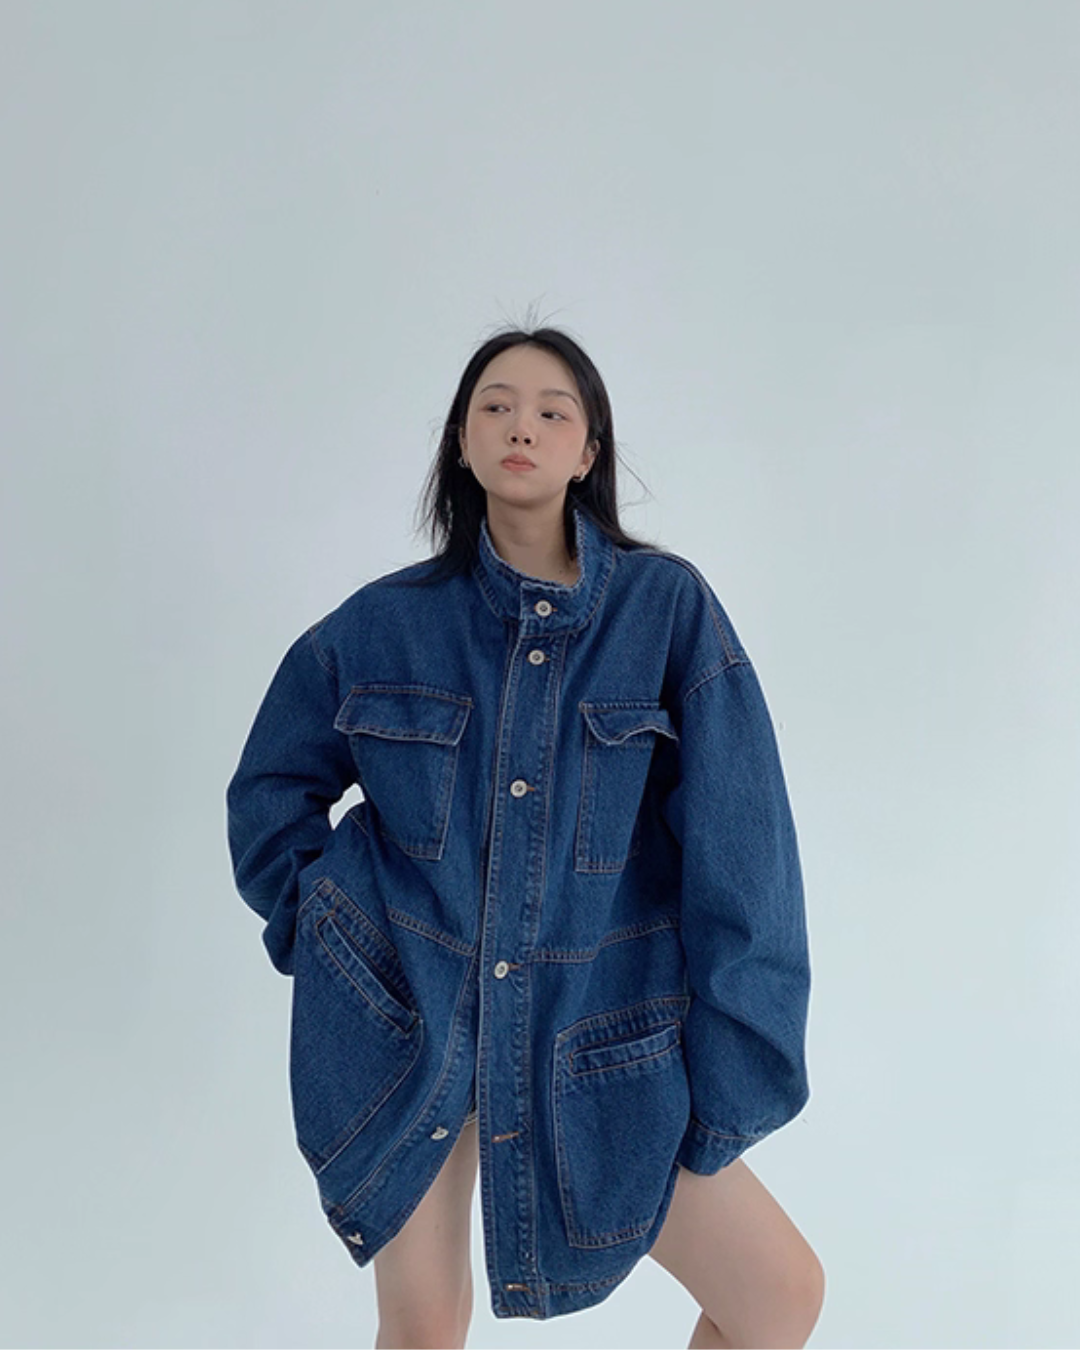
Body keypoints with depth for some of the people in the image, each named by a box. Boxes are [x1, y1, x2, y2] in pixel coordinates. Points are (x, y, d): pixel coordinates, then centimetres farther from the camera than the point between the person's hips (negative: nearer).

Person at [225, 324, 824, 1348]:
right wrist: (320, 931, 6)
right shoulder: (386, 622, -2)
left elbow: (739, 853, -10)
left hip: (594, 1035, 0)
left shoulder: (668, 607, -8)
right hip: (404, 1021, 1)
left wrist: (732, 1075, -10)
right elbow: (272, 791, 13)